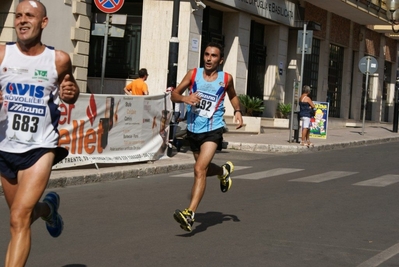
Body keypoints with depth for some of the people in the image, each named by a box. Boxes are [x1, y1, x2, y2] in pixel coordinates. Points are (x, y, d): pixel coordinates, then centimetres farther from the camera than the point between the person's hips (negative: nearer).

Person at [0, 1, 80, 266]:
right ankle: (49, 208, 55)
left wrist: (71, 92, -11)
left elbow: (70, 91, 13)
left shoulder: (59, 60, -5)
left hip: (41, 147, -3)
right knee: (23, 216, 21)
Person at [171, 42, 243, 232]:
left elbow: (233, 96, 19)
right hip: (193, 130, 4)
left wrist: (237, 111, 0)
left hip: (213, 130, -4)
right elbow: (174, 95, 2)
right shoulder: (193, 74, -1)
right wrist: (185, 98, -20)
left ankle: (190, 214, -27)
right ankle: (224, 171, 58)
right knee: (204, 168, 22)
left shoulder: (226, 79, -2)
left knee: (199, 169, -21)